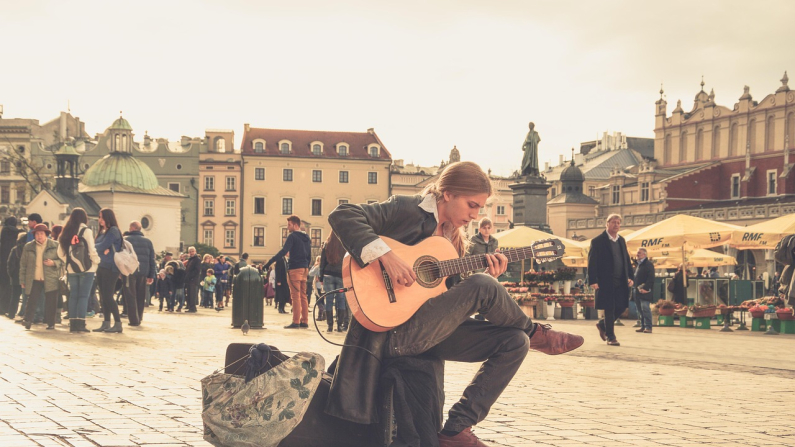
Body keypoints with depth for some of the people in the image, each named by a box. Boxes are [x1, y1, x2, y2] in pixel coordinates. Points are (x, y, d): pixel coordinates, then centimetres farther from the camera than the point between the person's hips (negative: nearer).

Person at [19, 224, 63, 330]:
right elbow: (23, 264, 12)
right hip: (33, 280, 1)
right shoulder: (28, 247, 8)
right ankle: (28, 322, 12)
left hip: (50, 280, -1)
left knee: (50, 303, 1)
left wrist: (53, 263, -16)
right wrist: (22, 280, 9)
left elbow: (62, 260, 4)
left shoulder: (55, 246, 2)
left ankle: (51, 323, 12)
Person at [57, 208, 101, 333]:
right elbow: (92, 250, -12)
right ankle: (81, 323, -7)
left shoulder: (66, 233, 8)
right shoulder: (86, 231, -8)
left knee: (73, 295, 10)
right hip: (86, 268, -5)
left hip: (71, 269, 5)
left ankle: (73, 323, 10)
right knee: (83, 295, -2)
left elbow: (60, 252, 9)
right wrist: (96, 262, 3)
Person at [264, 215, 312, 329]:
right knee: (303, 296, 10)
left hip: (295, 269, -8)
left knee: (295, 296, -7)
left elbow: (283, 251, -19)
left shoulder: (292, 236, -9)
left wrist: (269, 263, -21)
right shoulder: (306, 238, 15)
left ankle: (296, 322, -9)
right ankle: (304, 321, 10)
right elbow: (309, 255, 19)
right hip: (304, 269, 8)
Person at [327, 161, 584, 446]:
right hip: (392, 329, -8)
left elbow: (456, 299, 15)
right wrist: (385, 255, -29)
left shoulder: (453, 239, 16)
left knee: (515, 342, -6)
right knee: (482, 286, -24)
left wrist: (489, 277, -2)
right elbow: (342, 215, -18)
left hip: (429, 328, 9)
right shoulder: (406, 209, -6)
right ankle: (535, 334, 5)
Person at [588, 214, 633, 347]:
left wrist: (630, 276, 9)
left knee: (622, 306, 5)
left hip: (621, 281, 6)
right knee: (609, 309, -3)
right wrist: (593, 280, -15)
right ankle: (610, 337, 9)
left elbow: (626, 259, 19)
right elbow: (592, 262, -8)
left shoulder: (621, 240, 15)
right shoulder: (598, 241, -5)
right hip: (606, 281, -6)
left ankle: (602, 324, 28)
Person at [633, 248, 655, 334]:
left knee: (645, 309, -11)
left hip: (644, 291, -9)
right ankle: (643, 326, 16)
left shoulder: (648, 264, -7)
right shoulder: (638, 265, 20)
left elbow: (651, 278, -16)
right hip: (638, 291, 9)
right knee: (640, 310, 10)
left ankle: (648, 327, -10)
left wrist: (645, 288, -22)